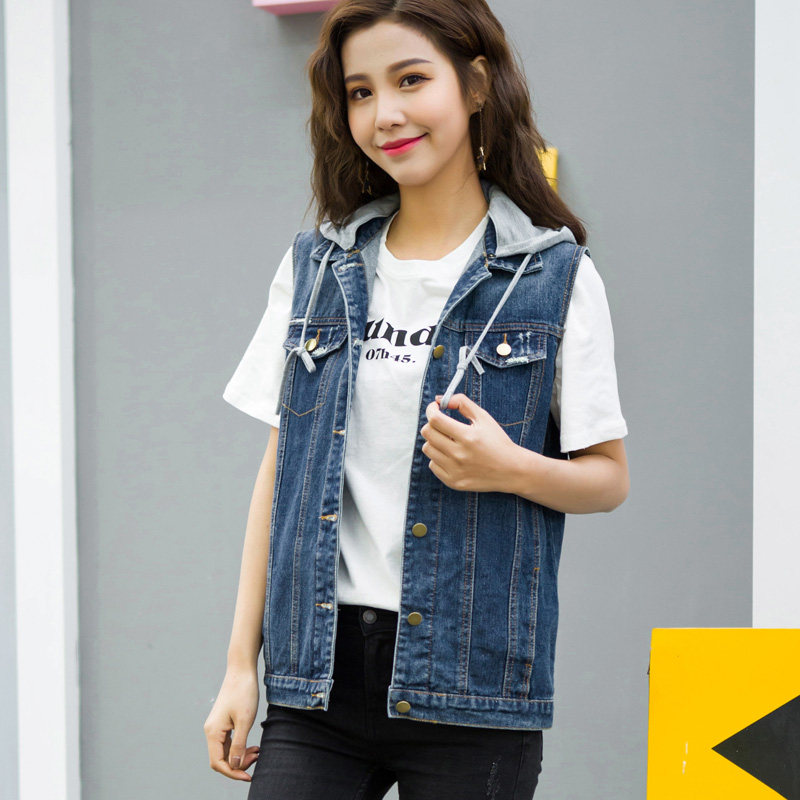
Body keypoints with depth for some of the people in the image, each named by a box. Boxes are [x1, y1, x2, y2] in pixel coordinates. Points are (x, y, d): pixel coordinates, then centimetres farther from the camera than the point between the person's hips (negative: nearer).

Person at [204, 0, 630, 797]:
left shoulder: (553, 275, 0)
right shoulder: (315, 266, 9)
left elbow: (608, 478, 4)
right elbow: (278, 468, 11)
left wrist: (513, 469, -17)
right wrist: (240, 663, 7)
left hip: (469, 675, -2)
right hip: (317, 671, 3)